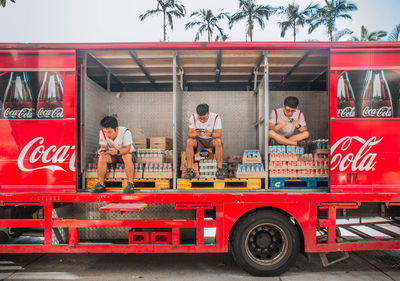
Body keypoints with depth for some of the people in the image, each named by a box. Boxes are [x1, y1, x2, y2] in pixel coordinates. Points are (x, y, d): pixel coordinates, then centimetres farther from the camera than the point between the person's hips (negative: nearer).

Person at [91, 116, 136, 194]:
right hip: (112, 153, 3)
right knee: (102, 157, -26)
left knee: (127, 157, -37)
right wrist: (102, 150, -35)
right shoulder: (102, 133, -18)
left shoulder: (125, 132, -29)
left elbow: (127, 149, -29)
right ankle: (100, 185, -17)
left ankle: (130, 184, -31)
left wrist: (117, 151, -49)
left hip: (127, 152, -3)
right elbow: (103, 147, -10)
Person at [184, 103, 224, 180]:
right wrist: (194, 134, -41)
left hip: (211, 139, -1)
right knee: (189, 141, -30)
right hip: (199, 140, 1)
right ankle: (189, 170, -25)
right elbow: (189, 134, -17)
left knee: (218, 141, -35)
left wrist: (210, 134, -45)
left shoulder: (215, 117, -19)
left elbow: (219, 134, -24)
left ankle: (220, 169, -26)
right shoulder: (193, 118, -15)